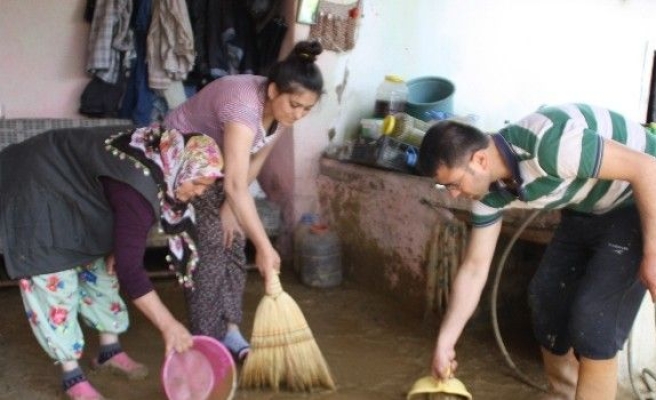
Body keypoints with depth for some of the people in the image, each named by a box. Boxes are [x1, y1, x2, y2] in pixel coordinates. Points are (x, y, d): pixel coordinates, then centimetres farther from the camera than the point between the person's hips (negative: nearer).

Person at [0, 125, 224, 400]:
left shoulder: (158, 158, -10)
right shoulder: (139, 187, -37)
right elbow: (130, 268, -38)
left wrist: (116, 247, -9)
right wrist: (168, 326, -35)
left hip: (74, 193, 9)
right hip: (37, 197, -9)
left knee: (100, 272, 12)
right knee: (56, 285, -7)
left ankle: (110, 351, 25)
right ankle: (72, 376, 5)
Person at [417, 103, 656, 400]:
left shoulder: (547, 144, -36)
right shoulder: (490, 189, -10)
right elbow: (474, 268, -2)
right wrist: (445, 341, 0)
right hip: (587, 208, 7)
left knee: (593, 312, -13)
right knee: (546, 293, 5)